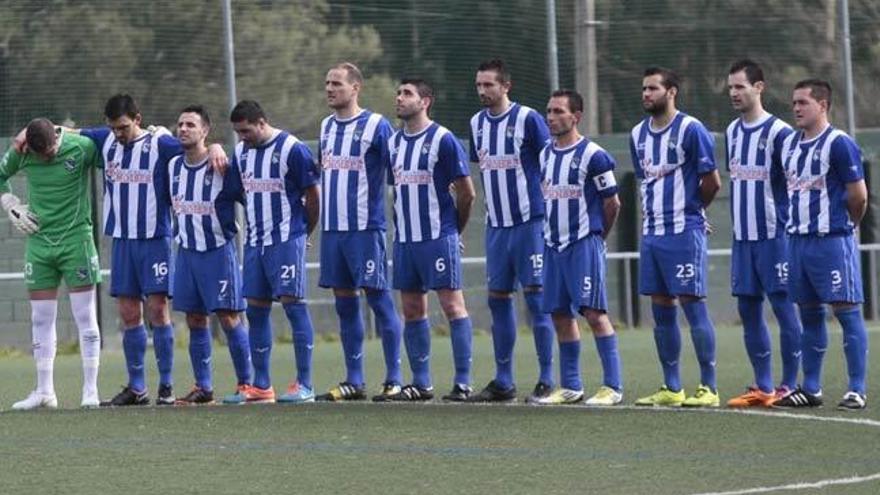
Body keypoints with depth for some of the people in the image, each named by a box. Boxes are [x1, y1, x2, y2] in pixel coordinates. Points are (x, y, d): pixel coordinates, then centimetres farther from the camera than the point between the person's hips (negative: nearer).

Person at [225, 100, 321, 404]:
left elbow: (313, 194, -5)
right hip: (255, 242, 7)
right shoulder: (241, 152, 9)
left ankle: (305, 385, -9)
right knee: (256, 310, 7)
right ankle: (260, 387, 12)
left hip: (287, 240, -7)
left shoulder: (292, 149, -10)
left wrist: (303, 232, 5)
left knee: (293, 304, -10)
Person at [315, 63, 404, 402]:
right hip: (332, 228, 7)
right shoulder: (327, 126, 13)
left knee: (378, 298, -6)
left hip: (366, 227, -7)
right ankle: (354, 382, 13)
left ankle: (394, 380, -3)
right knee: (344, 303, 8)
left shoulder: (376, 126, -7)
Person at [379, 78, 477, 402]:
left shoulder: (442, 140, -8)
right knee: (412, 310, 8)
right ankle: (421, 384, 14)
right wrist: (401, 227, 14)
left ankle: (463, 383, -6)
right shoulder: (394, 143, 11)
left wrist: (453, 229, 5)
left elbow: (466, 192, -4)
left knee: (452, 305, -6)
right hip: (405, 239, 7)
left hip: (439, 238, -7)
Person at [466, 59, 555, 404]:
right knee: (498, 298, 7)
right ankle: (503, 382, 13)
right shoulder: (477, 123, 10)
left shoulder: (527, 119, -9)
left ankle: (547, 381, -3)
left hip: (529, 222, -7)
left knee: (536, 297, -6)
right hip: (496, 225, 7)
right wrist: (494, 202, 15)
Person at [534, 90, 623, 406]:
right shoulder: (546, 155, 11)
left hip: (583, 245, -7)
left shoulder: (593, 156, -10)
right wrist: (553, 232, 14)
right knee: (560, 314, 8)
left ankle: (612, 386, -7)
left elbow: (612, 203, -3)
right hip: (553, 245, 7)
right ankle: (570, 387, 15)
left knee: (594, 312, -10)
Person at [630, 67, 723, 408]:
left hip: (684, 232, -7)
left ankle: (708, 388, -5)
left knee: (693, 304, -7)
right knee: (661, 309, 8)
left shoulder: (690, 130, -9)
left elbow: (712, 181, -6)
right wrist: (653, 214, 15)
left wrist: (689, 210, 7)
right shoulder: (638, 134, 13)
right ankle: (671, 389, 14)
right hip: (652, 232, 7)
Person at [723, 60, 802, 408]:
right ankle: (763, 387, 12)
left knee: (783, 307, -3)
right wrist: (739, 220, 16)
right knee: (748, 310, 6)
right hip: (743, 236, 7)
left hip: (774, 236, -7)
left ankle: (789, 386, 2)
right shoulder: (732, 132, 12)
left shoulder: (779, 133, -10)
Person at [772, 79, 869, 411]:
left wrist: (846, 223, 5)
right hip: (798, 239, 8)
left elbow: (858, 194, -8)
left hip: (832, 241, -8)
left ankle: (857, 390, -5)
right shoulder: (789, 144, 13)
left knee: (846, 310, -6)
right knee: (809, 313, 11)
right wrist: (798, 221, 14)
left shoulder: (839, 144, -10)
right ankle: (810, 389, 17)